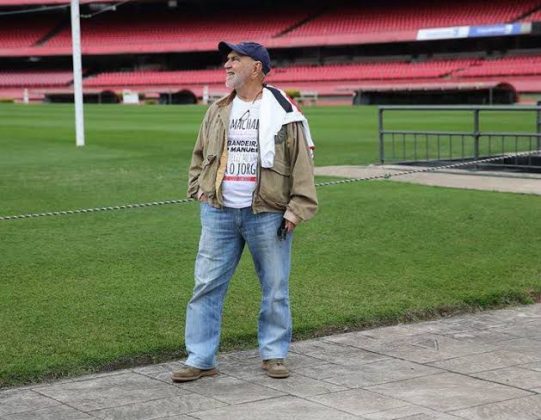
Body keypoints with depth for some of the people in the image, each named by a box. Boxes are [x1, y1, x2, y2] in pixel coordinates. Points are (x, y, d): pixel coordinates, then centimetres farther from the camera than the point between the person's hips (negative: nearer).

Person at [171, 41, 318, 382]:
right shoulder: (217, 112, 11)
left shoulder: (283, 113, -4)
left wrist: (296, 210, -10)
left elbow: (302, 164, -5)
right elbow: (200, 155, 23)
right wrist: (198, 188, 10)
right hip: (219, 214, 4)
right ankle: (201, 358, 10)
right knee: (207, 286, 3)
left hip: (268, 216, -4)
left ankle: (274, 354, 21)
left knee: (275, 288, 6)